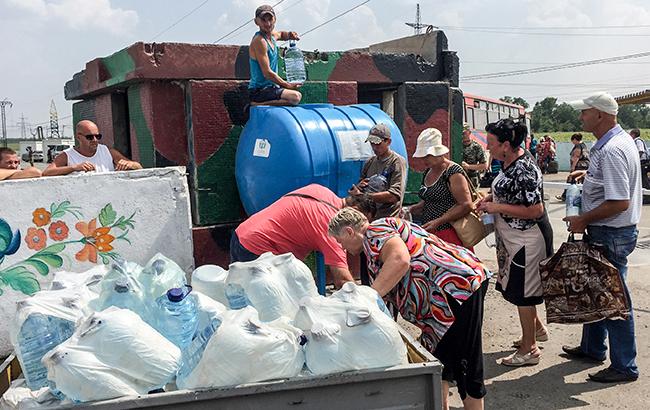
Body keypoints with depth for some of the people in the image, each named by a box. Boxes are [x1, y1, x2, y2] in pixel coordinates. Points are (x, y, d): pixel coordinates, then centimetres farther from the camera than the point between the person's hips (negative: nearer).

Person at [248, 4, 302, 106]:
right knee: (295, 97, -30)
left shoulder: (272, 34, 10)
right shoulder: (259, 41, -17)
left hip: (270, 87, 10)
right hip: (259, 90, -10)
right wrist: (288, 85, -15)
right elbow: (267, 73, -21)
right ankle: (256, 105, -18)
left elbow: (281, 34, 37)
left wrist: (290, 35, 13)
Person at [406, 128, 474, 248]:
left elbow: (466, 205, -18)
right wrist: (414, 208, 5)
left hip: (449, 233, -7)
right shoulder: (428, 172, 13)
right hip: (430, 233, 7)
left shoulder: (453, 172, -13)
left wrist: (438, 221, -22)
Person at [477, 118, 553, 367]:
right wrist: (491, 198, 4)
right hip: (513, 239, 10)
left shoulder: (523, 169, -24)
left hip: (526, 239, -10)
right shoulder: (509, 162, 5)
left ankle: (529, 349, 16)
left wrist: (497, 207, -22)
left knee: (522, 291, 1)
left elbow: (535, 210, -26)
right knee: (515, 287, 21)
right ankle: (537, 329, 40)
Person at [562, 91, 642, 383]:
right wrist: (590, 175, 13)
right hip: (603, 232, 11)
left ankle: (624, 366, 14)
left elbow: (620, 202, -29)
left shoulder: (611, 151, -25)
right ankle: (592, 348, 38)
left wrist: (583, 220, -19)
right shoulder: (619, 139, 9)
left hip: (611, 235, -11)